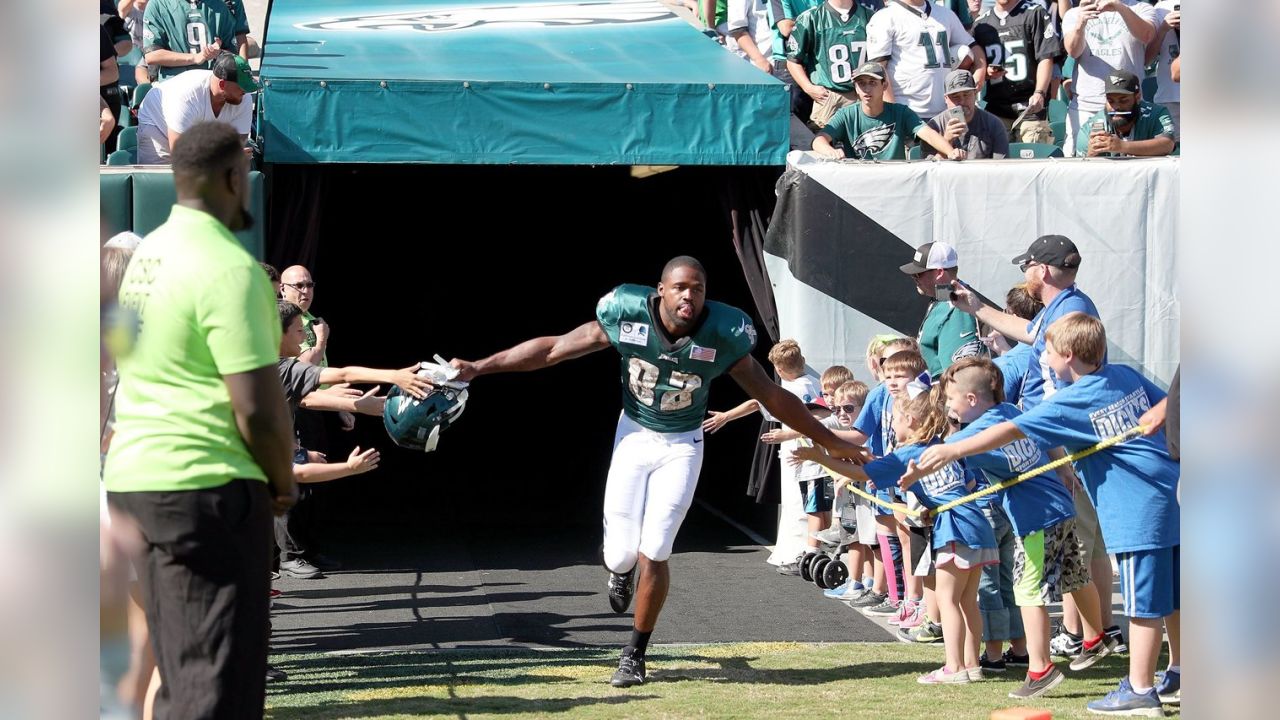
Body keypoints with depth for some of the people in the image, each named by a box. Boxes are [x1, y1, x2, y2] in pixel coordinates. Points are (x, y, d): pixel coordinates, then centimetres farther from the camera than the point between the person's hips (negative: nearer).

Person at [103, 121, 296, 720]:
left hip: (135, 478, 9)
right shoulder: (230, 269, -16)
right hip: (208, 490, -9)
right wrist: (283, 480, -2)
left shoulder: (146, 255, 12)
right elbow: (258, 406, -21)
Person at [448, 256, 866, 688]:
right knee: (621, 553, -5)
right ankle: (621, 570, 36)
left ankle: (635, 654, 11)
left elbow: (772, 396, -8)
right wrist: (478, 368, -11)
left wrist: (830, 443, -3)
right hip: (634, 437, 1)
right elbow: (553, 348, -11)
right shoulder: (627, 316, -19)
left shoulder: (723, 336, -19)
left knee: (652, 554, -10)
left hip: (682, 446, -1)